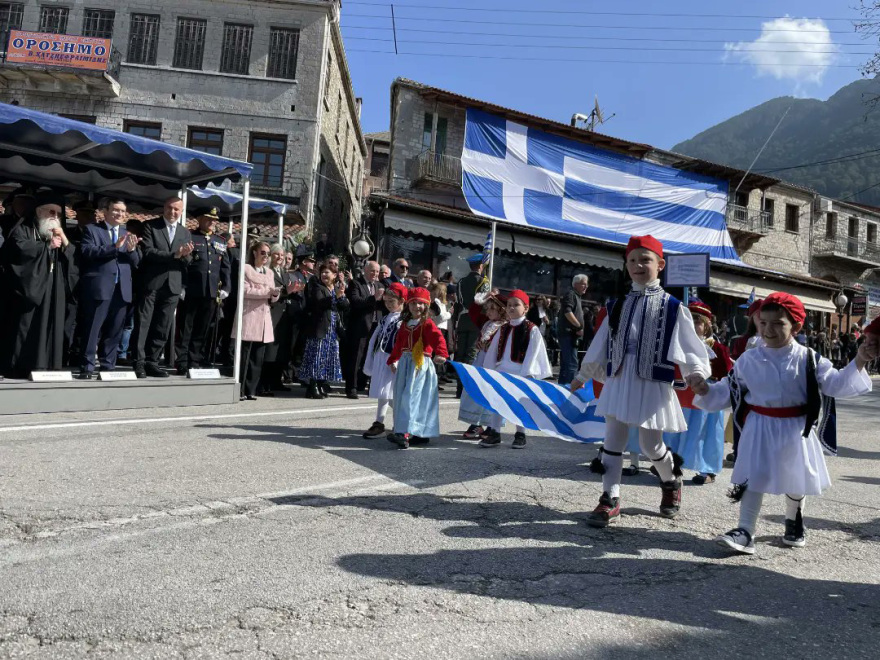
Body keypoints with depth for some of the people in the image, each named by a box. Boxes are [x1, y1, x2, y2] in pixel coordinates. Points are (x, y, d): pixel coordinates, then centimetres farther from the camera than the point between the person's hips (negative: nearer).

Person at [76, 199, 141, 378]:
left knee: (114, 332, 8)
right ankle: (87, 367, 4)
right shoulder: (91, 229, 5)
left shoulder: (128, 234, 18)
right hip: (99, 288, -4)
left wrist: (132, 250, -10)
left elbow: (136, 263, 11)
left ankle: (108, 367, 16)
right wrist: (115, 246, -20)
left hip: (122, 289, 4)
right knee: (92, 330, -2)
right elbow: (87, 252, -11)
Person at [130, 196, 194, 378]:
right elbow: (147, 252, -12)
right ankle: (139, 363, 4)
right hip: (150, 283, -4)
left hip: (173, 286, 4)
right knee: (143, 325, -1)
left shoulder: (186, 233, 14)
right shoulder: (150, 226, 2)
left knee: (162, 329, 6)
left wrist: (186, 255, -13)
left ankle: (152, 362, 14)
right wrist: (174, 254, -20)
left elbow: (188, 261, 11)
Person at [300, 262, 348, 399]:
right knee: (317, 357, -5)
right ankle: (313, 387, 1)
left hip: (333, 330, 6)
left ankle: (321, 385, 18)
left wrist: (342, 295, -11)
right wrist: (336, 296, -25)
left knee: (329, 358, 9)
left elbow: (345, 306, 5)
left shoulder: (338, 288, 14)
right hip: (319, 327, -6)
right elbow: (319, 302, -19)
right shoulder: (317, 287, -2)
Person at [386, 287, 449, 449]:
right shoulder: (405, 323, 14)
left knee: (411, 397, -16)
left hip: (421, 364, -7)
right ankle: (421, 434, 17)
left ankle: (405, 433, -23)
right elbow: (399, 343, 24)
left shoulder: (427, 323, -7)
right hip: (405, 363, 7)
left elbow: (438, 338, -22)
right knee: (402, 398, 8)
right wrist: (393, 360, 30)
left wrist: (441, 353, -39)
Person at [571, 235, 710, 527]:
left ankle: (671, 481, 36)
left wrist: (698, 374, -21)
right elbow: (600, 344, 18)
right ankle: (610, 500, 9)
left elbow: (689, 345, -5)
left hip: (652, 383, -4)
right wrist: (583, 375, 22)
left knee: (650, 445, 4)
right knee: (613, 439, 2)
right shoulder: (617, 305, 11)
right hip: (618, 380, 4)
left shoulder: (672, 307, -1)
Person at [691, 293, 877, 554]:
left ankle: (794, 523, 43)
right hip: (760, 428, -1)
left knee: (797, 479, 16)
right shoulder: (749, 360, -3)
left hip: (796, 429, 1)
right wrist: (706, 390, -14)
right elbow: (727, 390, 3)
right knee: (753, 478, -5)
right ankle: (745, 532, -3)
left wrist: (858, 362, -20)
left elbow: (836, 385, -9)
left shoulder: (809, 359, -5)